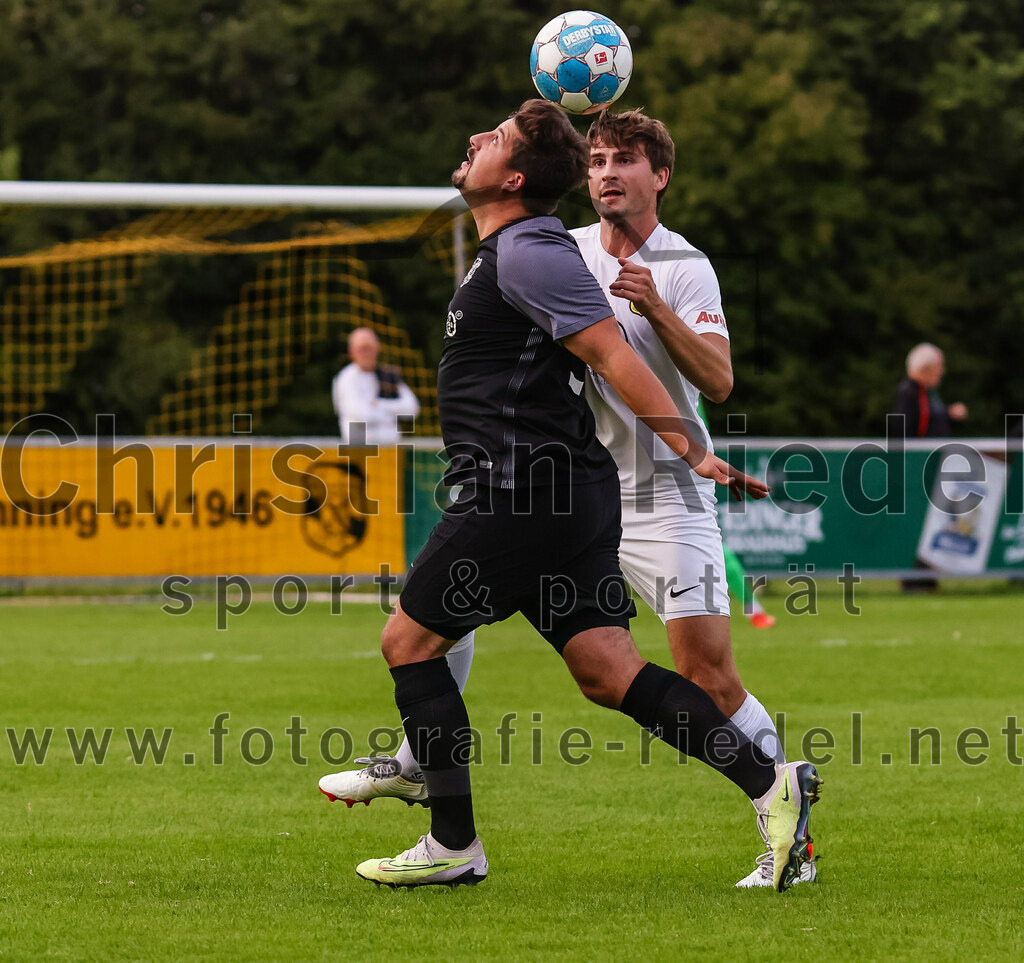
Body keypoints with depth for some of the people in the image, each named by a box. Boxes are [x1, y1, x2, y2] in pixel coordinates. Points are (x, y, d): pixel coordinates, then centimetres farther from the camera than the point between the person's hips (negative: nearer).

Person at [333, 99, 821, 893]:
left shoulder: (528, 254, -13)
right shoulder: (510, 251, 19)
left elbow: (613, 354, -19)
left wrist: (693, 452, -24)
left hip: (526, 495, -10)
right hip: (565, 492, 10)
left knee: (409, 640, 1)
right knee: (607, 670, 4)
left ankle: (454, 845, 4)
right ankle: (771, 783, -5)